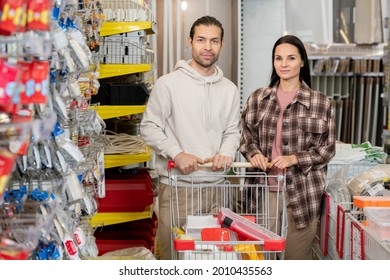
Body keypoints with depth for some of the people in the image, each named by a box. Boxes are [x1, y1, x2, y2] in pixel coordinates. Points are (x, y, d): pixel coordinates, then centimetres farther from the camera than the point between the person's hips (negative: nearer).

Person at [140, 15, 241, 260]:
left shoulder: (230, 89, 10)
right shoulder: (168, 83, -3)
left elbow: (233, 131, 13)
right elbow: (149, 127, -4)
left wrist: (226, 153, -9)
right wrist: (177, 154, -16)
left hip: (215, 184, 4)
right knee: (173, 250, 4)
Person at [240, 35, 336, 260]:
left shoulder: (321, 102, -1)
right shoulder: (258, 98, 7)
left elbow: (327, 149, 0)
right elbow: (247, 138, 12)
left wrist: (294, 159, -13)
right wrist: (254, 153, -9)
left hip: (303, 192, -2)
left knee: (295, 257, 9)